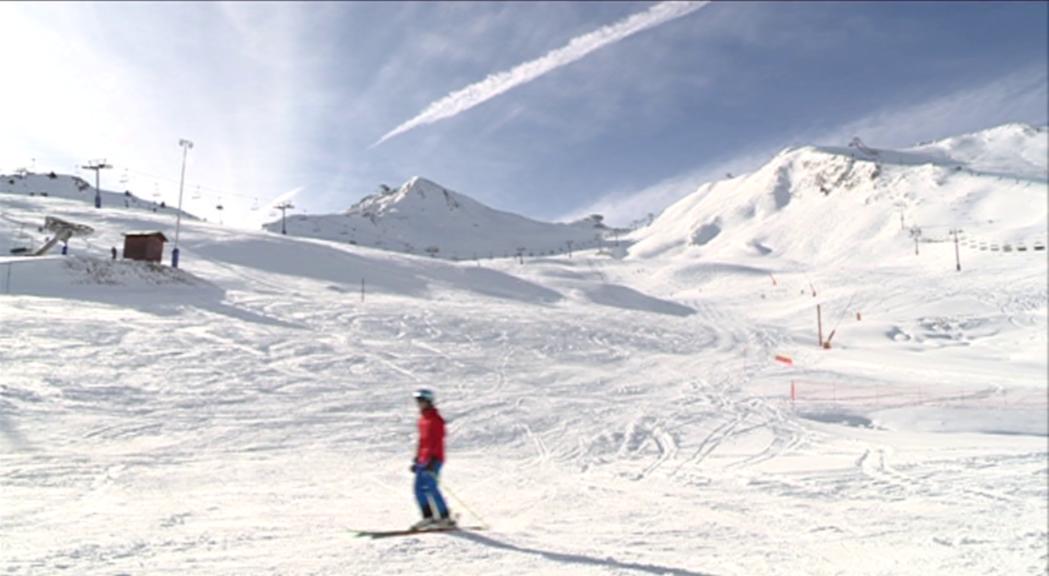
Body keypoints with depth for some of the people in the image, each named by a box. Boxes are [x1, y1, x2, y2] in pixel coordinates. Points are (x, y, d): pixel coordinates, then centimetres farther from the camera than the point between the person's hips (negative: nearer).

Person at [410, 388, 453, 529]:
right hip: (423, 460, 9)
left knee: (430, 488, -10)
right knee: (419, 489, 6)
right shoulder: (423, 418, 15)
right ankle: (428, 517, 14)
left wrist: (432, 460, -25)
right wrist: (417, 459, 21)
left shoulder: (435, 419, -13)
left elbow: (437, 441, -19)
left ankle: (445, 518, 0)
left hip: (433, 459, -9)